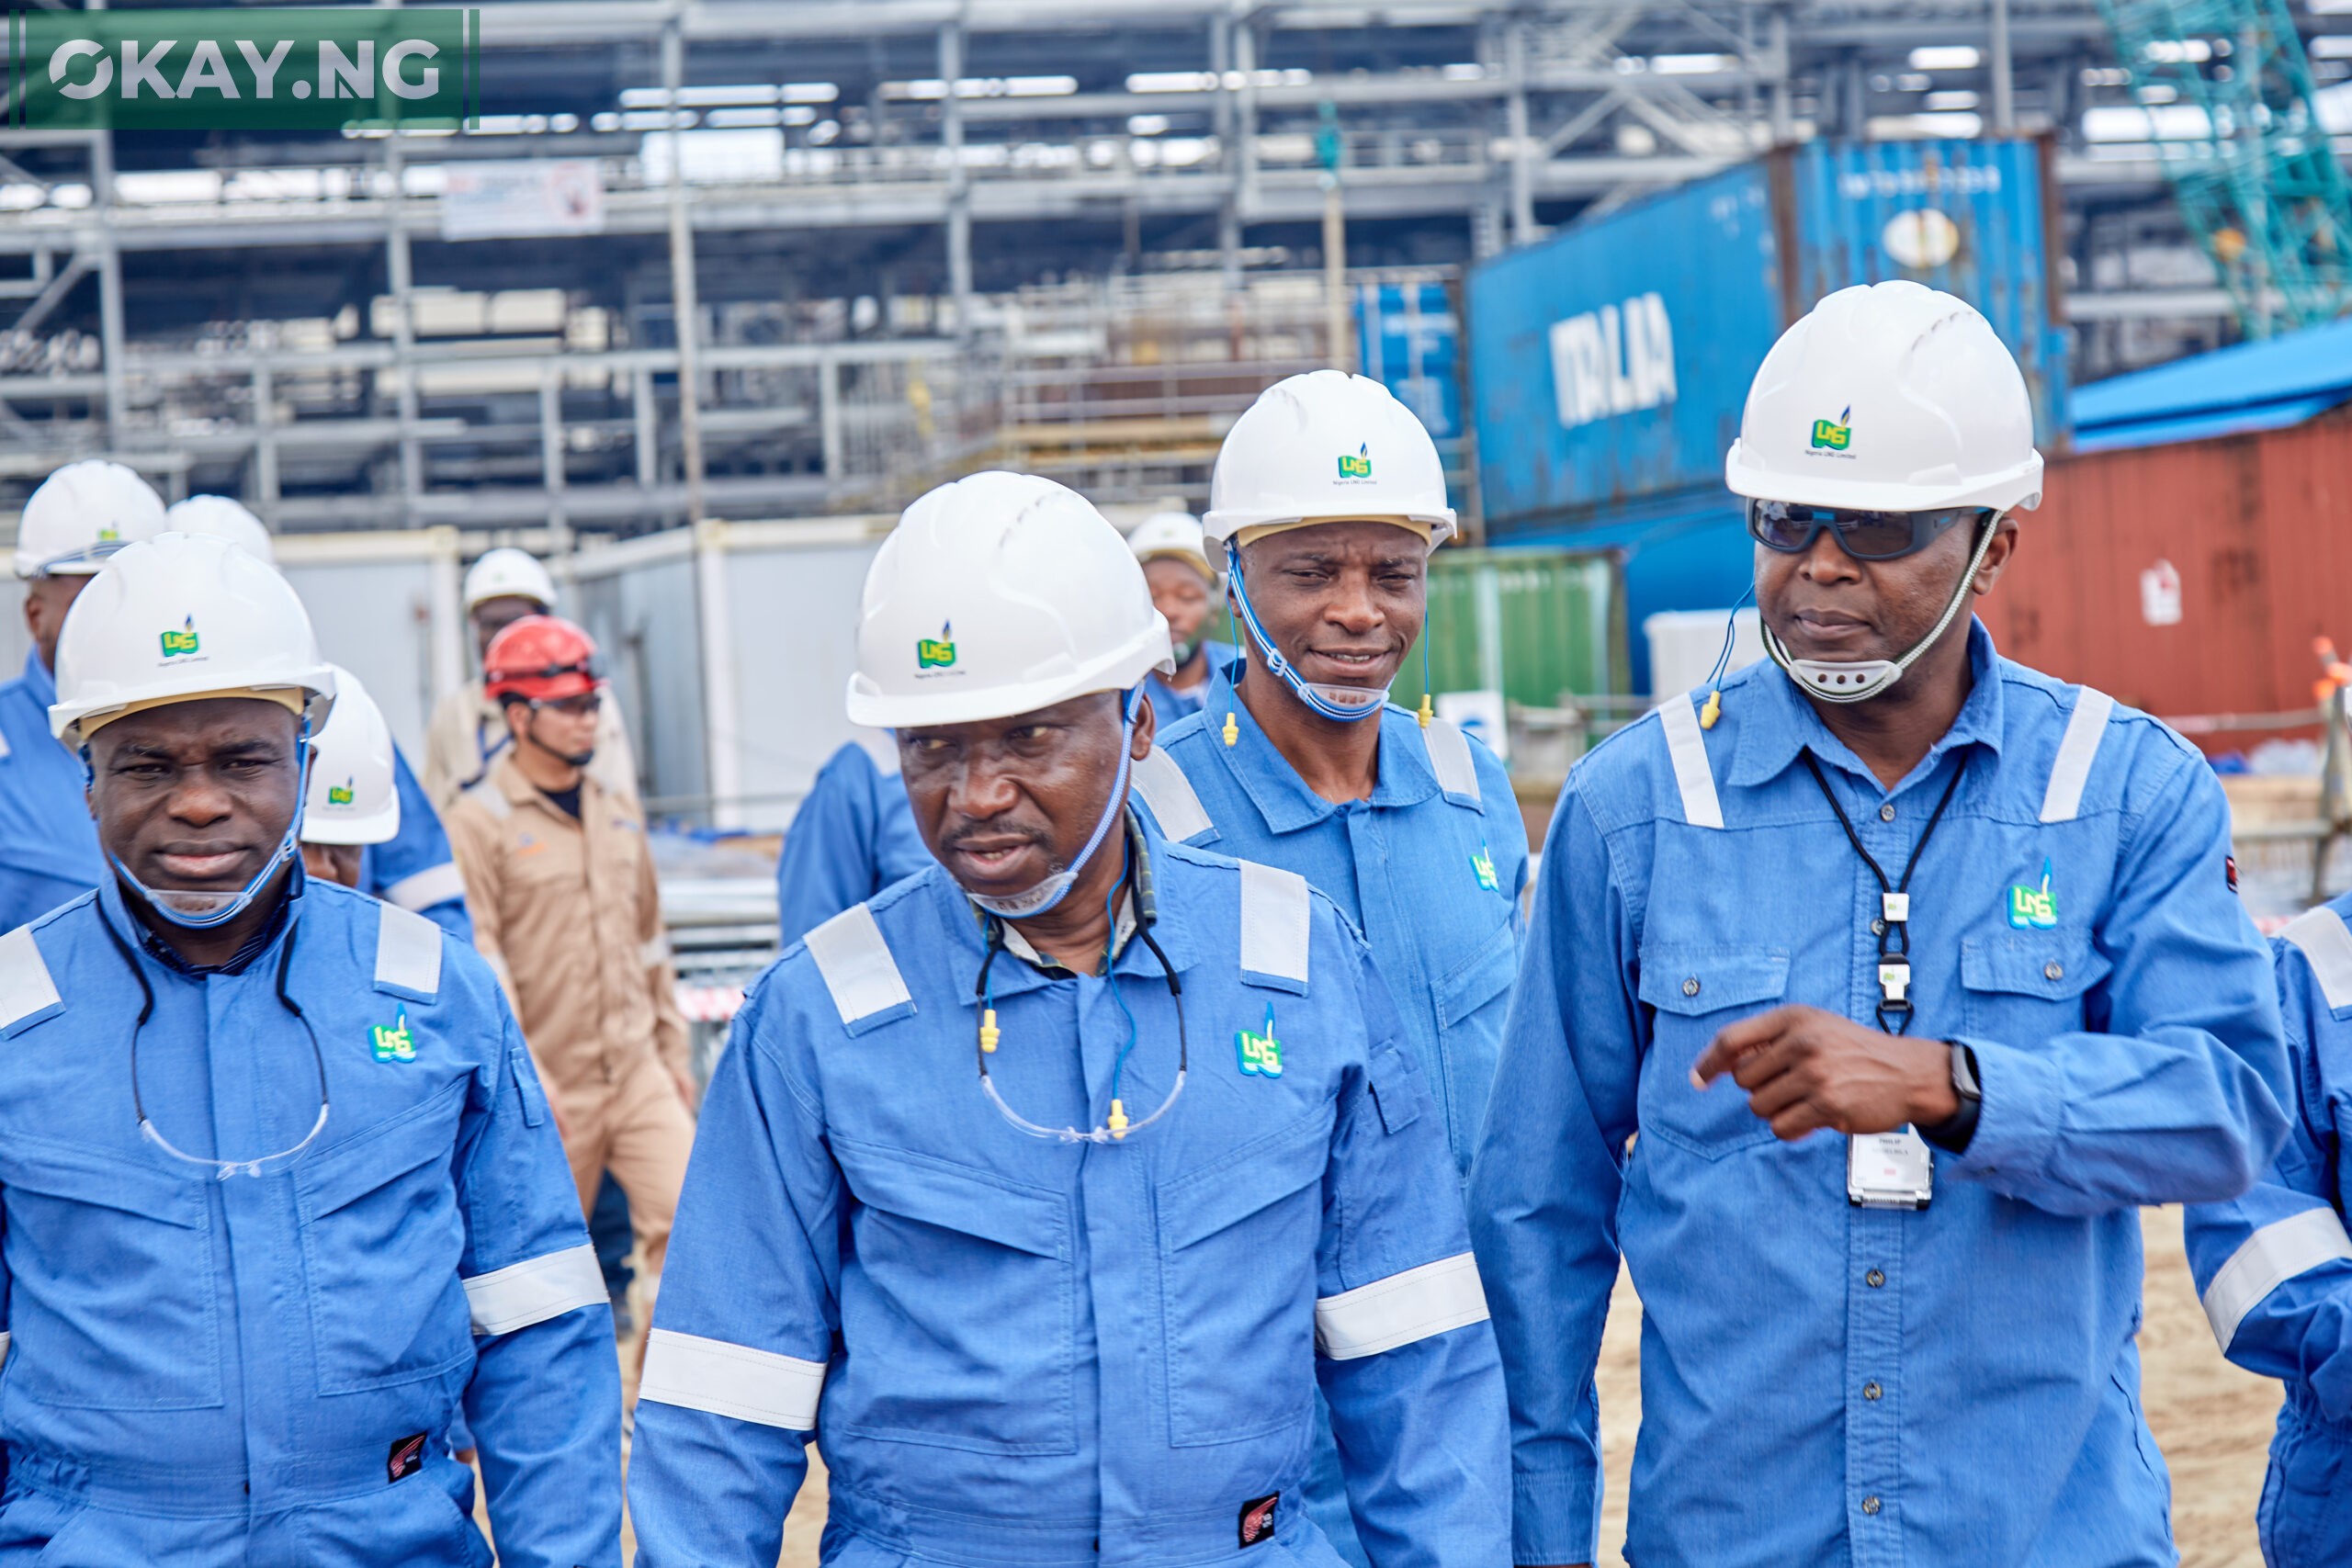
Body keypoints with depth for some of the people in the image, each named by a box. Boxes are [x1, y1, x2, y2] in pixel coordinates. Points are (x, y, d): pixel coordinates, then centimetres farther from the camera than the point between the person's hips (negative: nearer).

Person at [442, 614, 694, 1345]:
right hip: (549, 1090, -5)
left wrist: (673, 1050, 19)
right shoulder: (478, 822, -8)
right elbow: (477, 961, -14)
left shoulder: (618, 814, 12)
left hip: (639, 1073, 5)